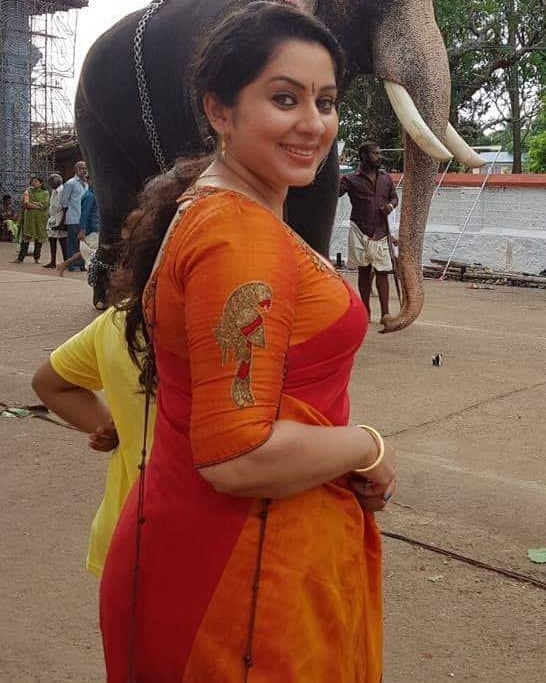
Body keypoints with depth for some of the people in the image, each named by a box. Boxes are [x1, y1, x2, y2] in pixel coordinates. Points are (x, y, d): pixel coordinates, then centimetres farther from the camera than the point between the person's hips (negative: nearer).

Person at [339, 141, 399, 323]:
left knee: (382, 272, -2)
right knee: (364, 271, 5)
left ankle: (385, 313, -1)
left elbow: (394, 197, 21)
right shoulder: (351, 180, -2)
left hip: (381, 232, 2)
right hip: (360, 231, -2)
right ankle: (366, 312, 13)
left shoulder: (386, 178, 10)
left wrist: (391, 205, -1)